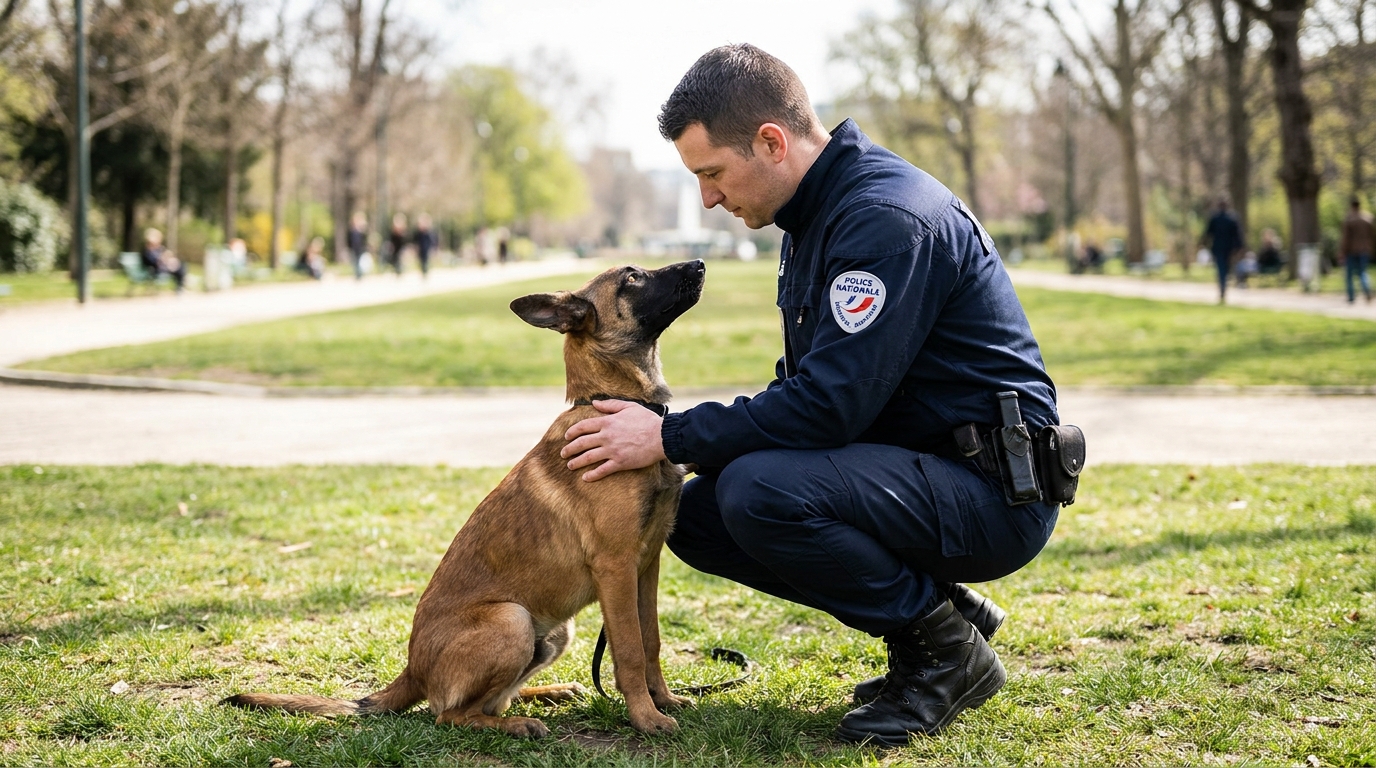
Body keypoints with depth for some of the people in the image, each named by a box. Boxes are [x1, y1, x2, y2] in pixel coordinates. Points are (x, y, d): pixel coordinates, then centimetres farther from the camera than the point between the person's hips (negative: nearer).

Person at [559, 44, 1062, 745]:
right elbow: (804, 387, 17)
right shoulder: (817, 214, 11)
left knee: (759, 492, -29)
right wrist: (688, 442, 3)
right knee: (694, 515, 3)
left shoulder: (887, 217, -22)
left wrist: (671, 438, -18)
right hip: (922, 474, 10)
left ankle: (946, 654, -8)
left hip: (995, 492, -10)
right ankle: (930, 602, 10)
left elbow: (830, 404, -27)